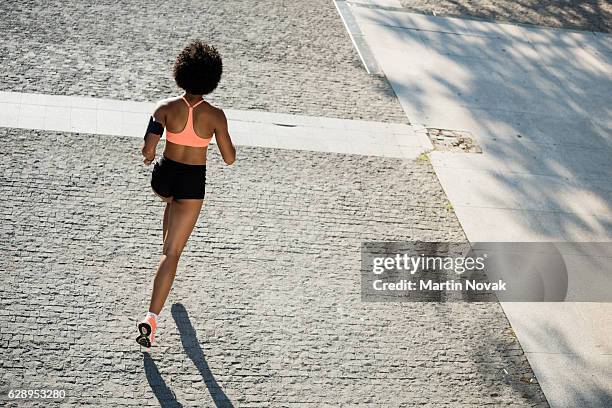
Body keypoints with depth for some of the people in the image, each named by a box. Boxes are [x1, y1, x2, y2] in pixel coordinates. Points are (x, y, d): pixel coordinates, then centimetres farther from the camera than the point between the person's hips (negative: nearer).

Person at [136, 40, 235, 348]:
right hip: (193, 183, -2)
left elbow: (148, 149, -17)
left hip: (164, 174, 3)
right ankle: (151, 317, -7)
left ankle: (168, 247, 62)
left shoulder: (166, 108, -11)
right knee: (172, 253, 0)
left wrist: (148, 157, 6)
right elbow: (229, 158, -7)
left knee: (171, 202, 42)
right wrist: (229, 141, 14)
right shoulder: (215, 115, -13)